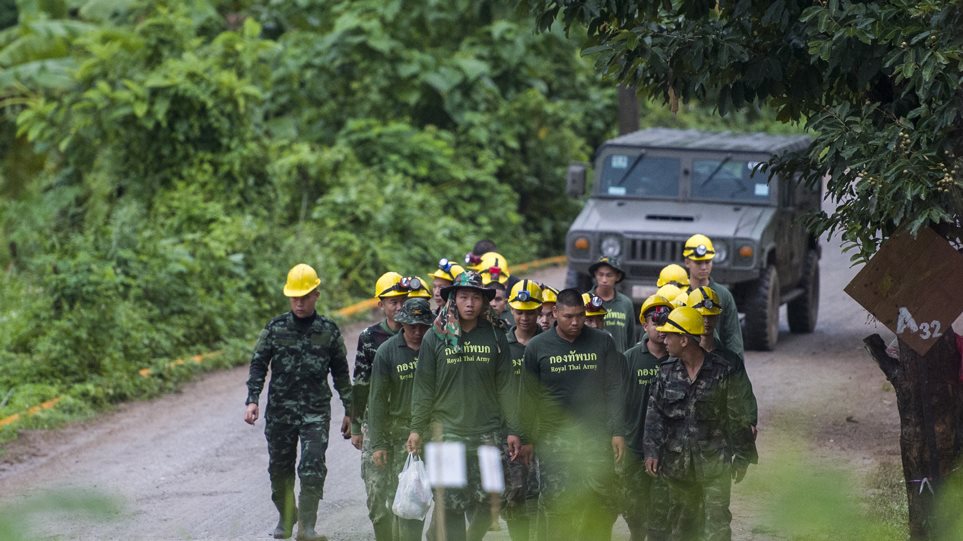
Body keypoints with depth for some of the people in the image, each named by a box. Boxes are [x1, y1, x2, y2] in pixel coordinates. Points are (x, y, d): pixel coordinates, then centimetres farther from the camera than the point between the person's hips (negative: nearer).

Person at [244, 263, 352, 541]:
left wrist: (349, 411, 11)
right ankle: (286, 515, 31)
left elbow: (341, 374, 11)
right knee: (280, 467, 10)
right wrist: (252, 400, -11)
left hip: (316, 411, -1)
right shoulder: (275, 329, 1)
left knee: (313, 468, -14)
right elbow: (258, 365, 2)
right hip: (280, 410, 1)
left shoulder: (329, 331, 3)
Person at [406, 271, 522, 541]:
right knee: (450, 505, -6)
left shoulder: (495, 337, 5)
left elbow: (505, 387, 8)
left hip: (488, 434, 1)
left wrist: (513, 430, 5)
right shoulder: (436, 337, 1)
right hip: (447, 433, -1)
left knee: (486, 506, 1)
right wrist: (417, 429, 0)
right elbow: (423, 387, 4)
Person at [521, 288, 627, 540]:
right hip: (554, 441, 0)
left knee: (601, 507, -1)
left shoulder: (602, 342, 5)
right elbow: (529, 398, 7)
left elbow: (614, 390, 6)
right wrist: (527, 438, 3)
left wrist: (618, 432, 0)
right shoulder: (537, 347, 4)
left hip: (596, 437, 1)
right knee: (556, 507, -3)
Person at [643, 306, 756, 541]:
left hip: (714, 463, -4)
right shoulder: (666, 371, 3)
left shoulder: (721, 371, -7)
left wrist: (741, 459, -1)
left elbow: (738, 417, -2)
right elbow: (655, 413, 4)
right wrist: (651, 451, -6)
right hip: (677, 465, 4)